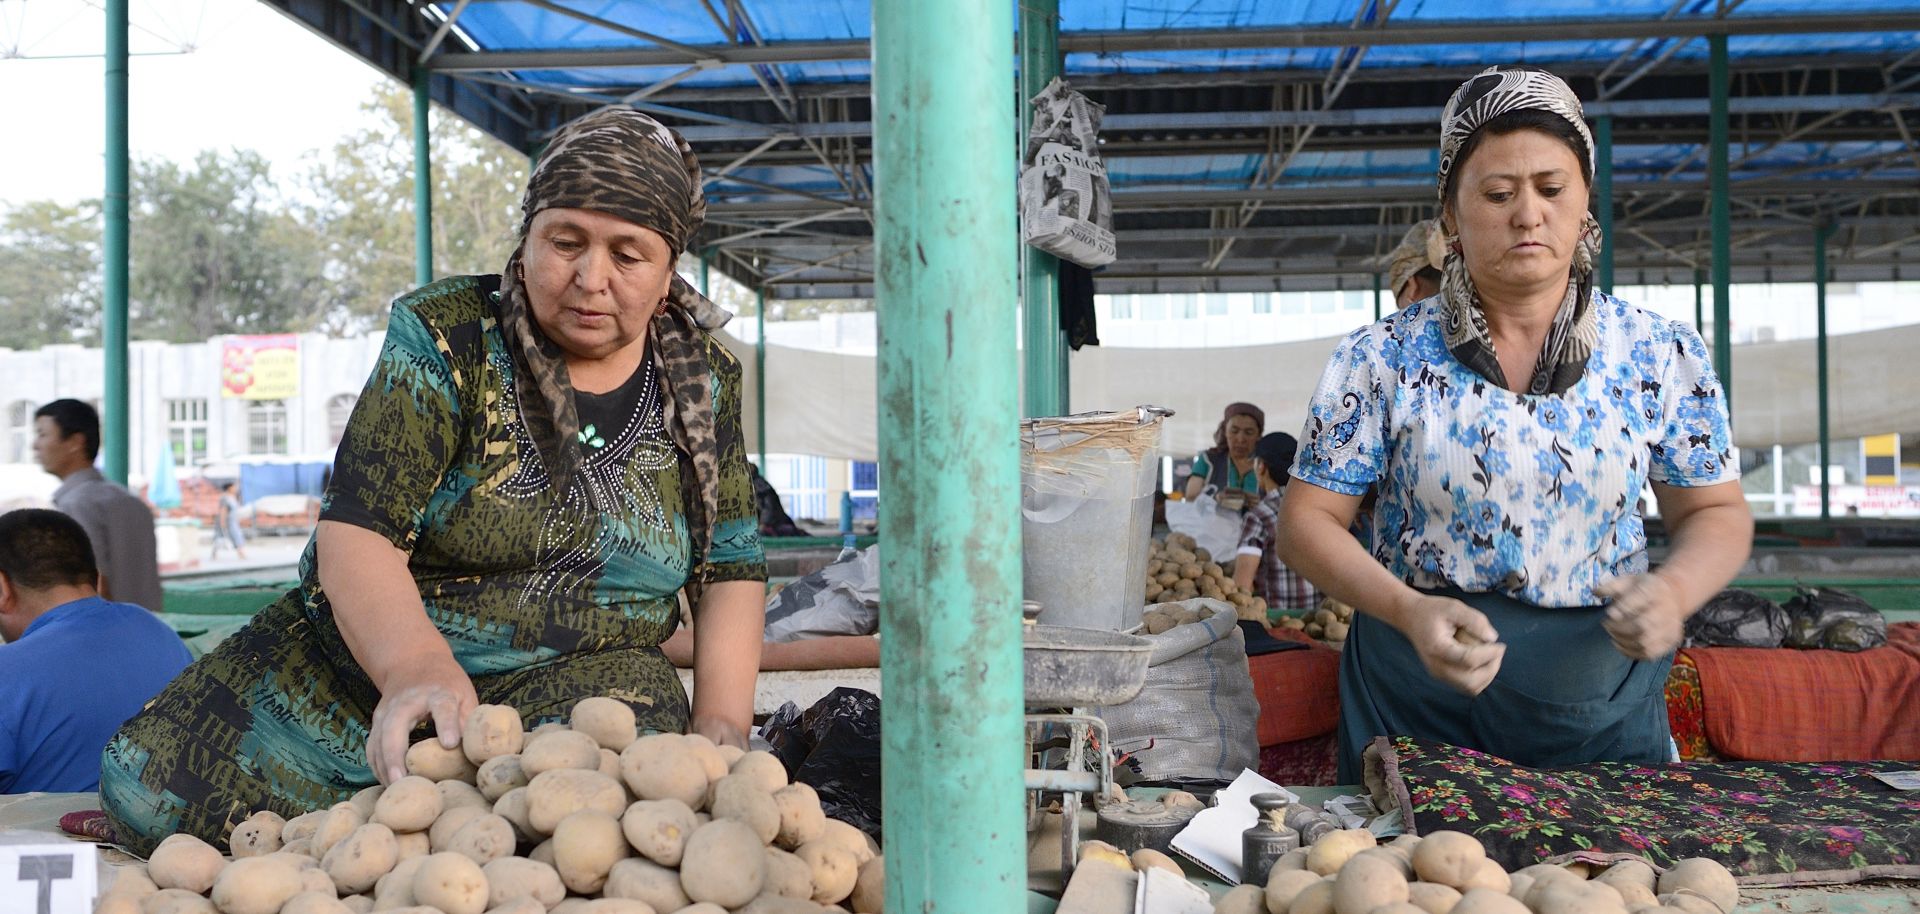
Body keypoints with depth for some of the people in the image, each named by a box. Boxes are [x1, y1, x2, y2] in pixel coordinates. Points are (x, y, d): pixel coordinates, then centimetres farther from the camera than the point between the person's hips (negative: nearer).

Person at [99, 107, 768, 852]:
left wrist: (719, 721, -11)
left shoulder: (704, 380, 0)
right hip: (375, 649, 0)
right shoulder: (446, 335, -9)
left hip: (575, 677, 1)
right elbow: (356, 531, -18)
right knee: (146, 789, -18)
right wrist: (415, 669, -37)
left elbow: (731, 569, 4)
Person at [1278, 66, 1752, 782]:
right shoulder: (1381, 359, -6)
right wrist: (1408, 610, -22)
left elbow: (1715, 513, 6)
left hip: (1602, 705, 1)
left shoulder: (1662, 356, -1)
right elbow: (1308, 520, -5)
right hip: (1414, 690, -1)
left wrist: (1675, 589, -16)